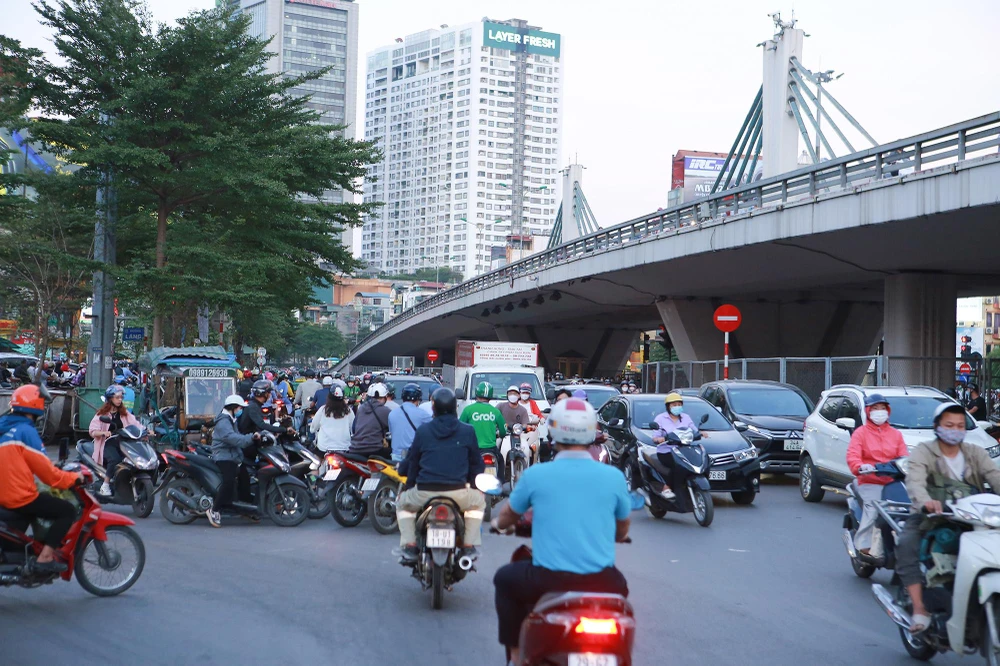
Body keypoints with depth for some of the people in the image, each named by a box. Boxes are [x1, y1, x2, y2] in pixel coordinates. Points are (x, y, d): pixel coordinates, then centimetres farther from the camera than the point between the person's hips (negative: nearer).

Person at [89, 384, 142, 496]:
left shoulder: (125, 413, 19)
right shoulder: (102, 413, 7)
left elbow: (135, 424, 5)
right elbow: (92, 431, -2)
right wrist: (104, 432, -23)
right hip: (108, 444, -3)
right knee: (115, 460, -34)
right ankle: (105, 486, -22)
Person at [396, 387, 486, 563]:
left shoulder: (422, 431, 6)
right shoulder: (467, 431, 5)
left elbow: (411, 462, 13)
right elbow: (477, 464, 12)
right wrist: (474, 482, 31)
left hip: (424, 492, 0)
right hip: (458, 493, 0)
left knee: (402, 504, 30)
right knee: (478, 501, 31)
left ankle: (409, 545, 14)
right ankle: (469, 546, 18)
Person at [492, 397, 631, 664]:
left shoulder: (535, 474, -5)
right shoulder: (613, 476, -2)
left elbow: (506, 518, 14)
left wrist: (499, 523, 38)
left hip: (548, 579, -2)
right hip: (600, 580, 2)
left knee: (504, 579, 29)